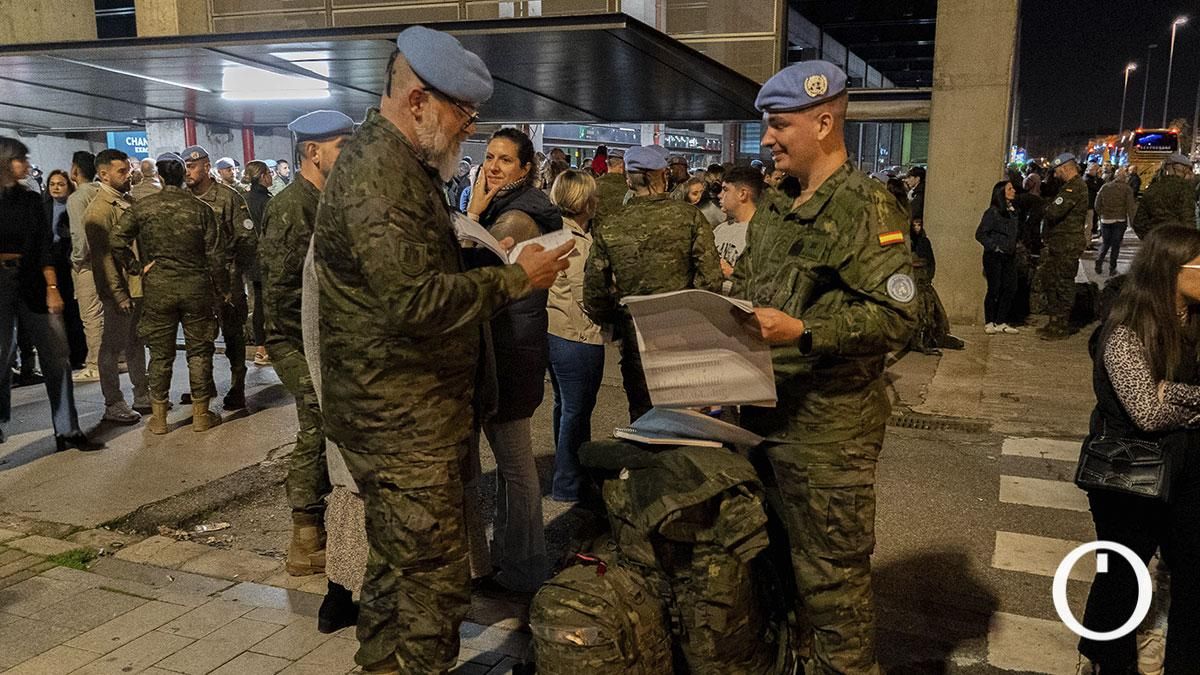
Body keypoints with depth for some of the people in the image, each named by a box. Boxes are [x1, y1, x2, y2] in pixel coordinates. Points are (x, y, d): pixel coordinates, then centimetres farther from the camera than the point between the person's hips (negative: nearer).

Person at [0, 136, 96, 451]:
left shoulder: (31, 200, 9)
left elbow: (44, 248, 5)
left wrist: (52, 287, -2)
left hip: (33, 284, 4)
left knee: (57, 358, 3)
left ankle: (67, 431, 10)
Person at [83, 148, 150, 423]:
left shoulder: (128, 201, 12)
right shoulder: (100, 209, -13)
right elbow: (103, 256, -17)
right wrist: (119, 294, -19)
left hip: (139, 285, 8)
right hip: (120, 289, -8)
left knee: (136, 343, 17)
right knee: (113, 346, 1)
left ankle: (142, 395, 27)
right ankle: (113, 405, 9)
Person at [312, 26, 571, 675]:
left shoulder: (402, 165, 15)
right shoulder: (377, 171, -20)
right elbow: (415, 300, -28)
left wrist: (491, 258, 9)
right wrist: (515, 278, -18)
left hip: (405, 409, 11)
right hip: (401, 417, -11)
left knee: (400, 562, 22)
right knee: (434, 577, -1)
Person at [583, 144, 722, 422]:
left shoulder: (608, 229, -4)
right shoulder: (690, 217, -7)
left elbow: (594, 292, -1)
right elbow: (710, 278, -12)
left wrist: (612, 321, 16)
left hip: (636, 339, 1)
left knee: (643, 417, 15)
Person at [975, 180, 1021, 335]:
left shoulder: (1013, 211, 10)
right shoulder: (993, 212, -10)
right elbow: (980, 234, -11)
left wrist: (1013, 248, 9)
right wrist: (994, 247, -13)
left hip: (1009, 256, 7)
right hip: (994, 257, -7)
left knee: (1011, 288, 4)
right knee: (994, 289, -4)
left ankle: (1001, 322, 12)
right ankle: (989, 323, 7)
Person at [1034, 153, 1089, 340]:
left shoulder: (1075, 187, -17)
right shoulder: (1071, 185, 19)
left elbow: (1054, 212, -25)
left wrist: (1044, 208, -6)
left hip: (1067, 245, -10)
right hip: (1057, 243, 10)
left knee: (1063, 285, -2)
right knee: (1043, 281, 13)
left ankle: (1061, 327, 7)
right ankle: (1055, 321, 23)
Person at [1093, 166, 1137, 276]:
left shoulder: (1105, 187, 2)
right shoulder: (1127, 189, -5)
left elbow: (1097, 204, 5)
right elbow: (1130, 206, -8)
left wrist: (1100, 215, 17)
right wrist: (1131, 221, -2)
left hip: (1105, 219, 2)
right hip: (1120, 220, -2)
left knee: (1105, 243, 15)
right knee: (1116, 244, 5)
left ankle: (1099, 260, -8)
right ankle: (1112, 268, 7)